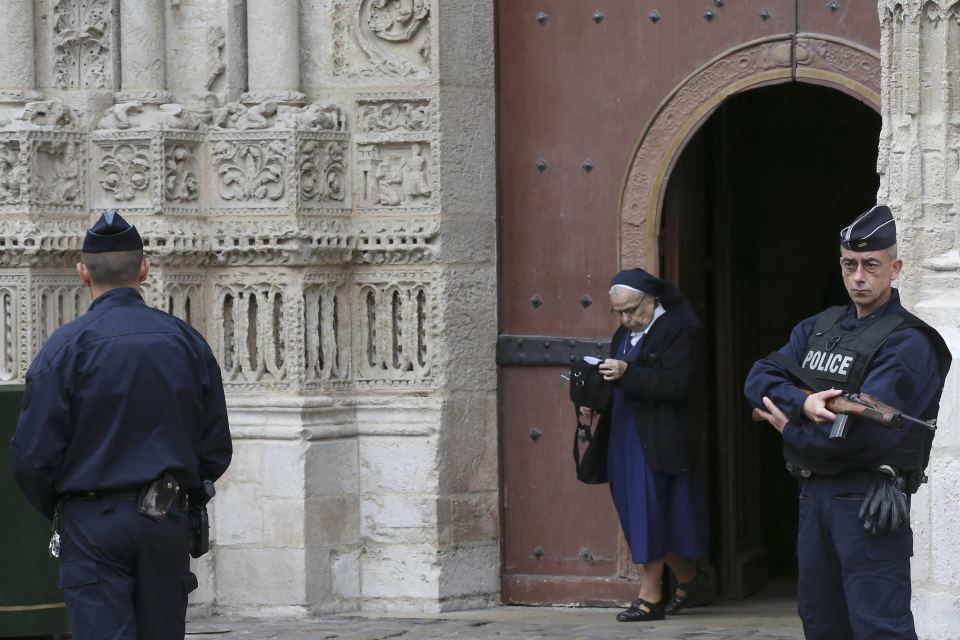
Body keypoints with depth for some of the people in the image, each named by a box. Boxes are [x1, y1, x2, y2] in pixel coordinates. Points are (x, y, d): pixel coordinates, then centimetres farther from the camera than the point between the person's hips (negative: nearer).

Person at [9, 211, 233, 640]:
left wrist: (56, 512, 10)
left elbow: (33, 456, -8)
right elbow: (216, 450, 8)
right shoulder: (187, 343, 4)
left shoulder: (66, 347, -7)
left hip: (93, 525, -4)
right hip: (167, 525, 4)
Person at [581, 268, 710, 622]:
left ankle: (650, 597, -2)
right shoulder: (623, 335, 18)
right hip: (626, 440, 8)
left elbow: (676, 383, -20)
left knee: (649, 516, -8)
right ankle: (690, 579, 24)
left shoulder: (674, 330, -8)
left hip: (657, 443, -8)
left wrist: (627, 374, -26)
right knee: (638, 516, 9)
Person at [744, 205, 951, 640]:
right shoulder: (820, 328, 15)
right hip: (813, 491, 8)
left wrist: (791, 431, -7)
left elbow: (864, 432, -21)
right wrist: (802, 403, -17)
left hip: (868, 500, -8)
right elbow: (759, 379, 5)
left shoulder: (906, 343, -11)